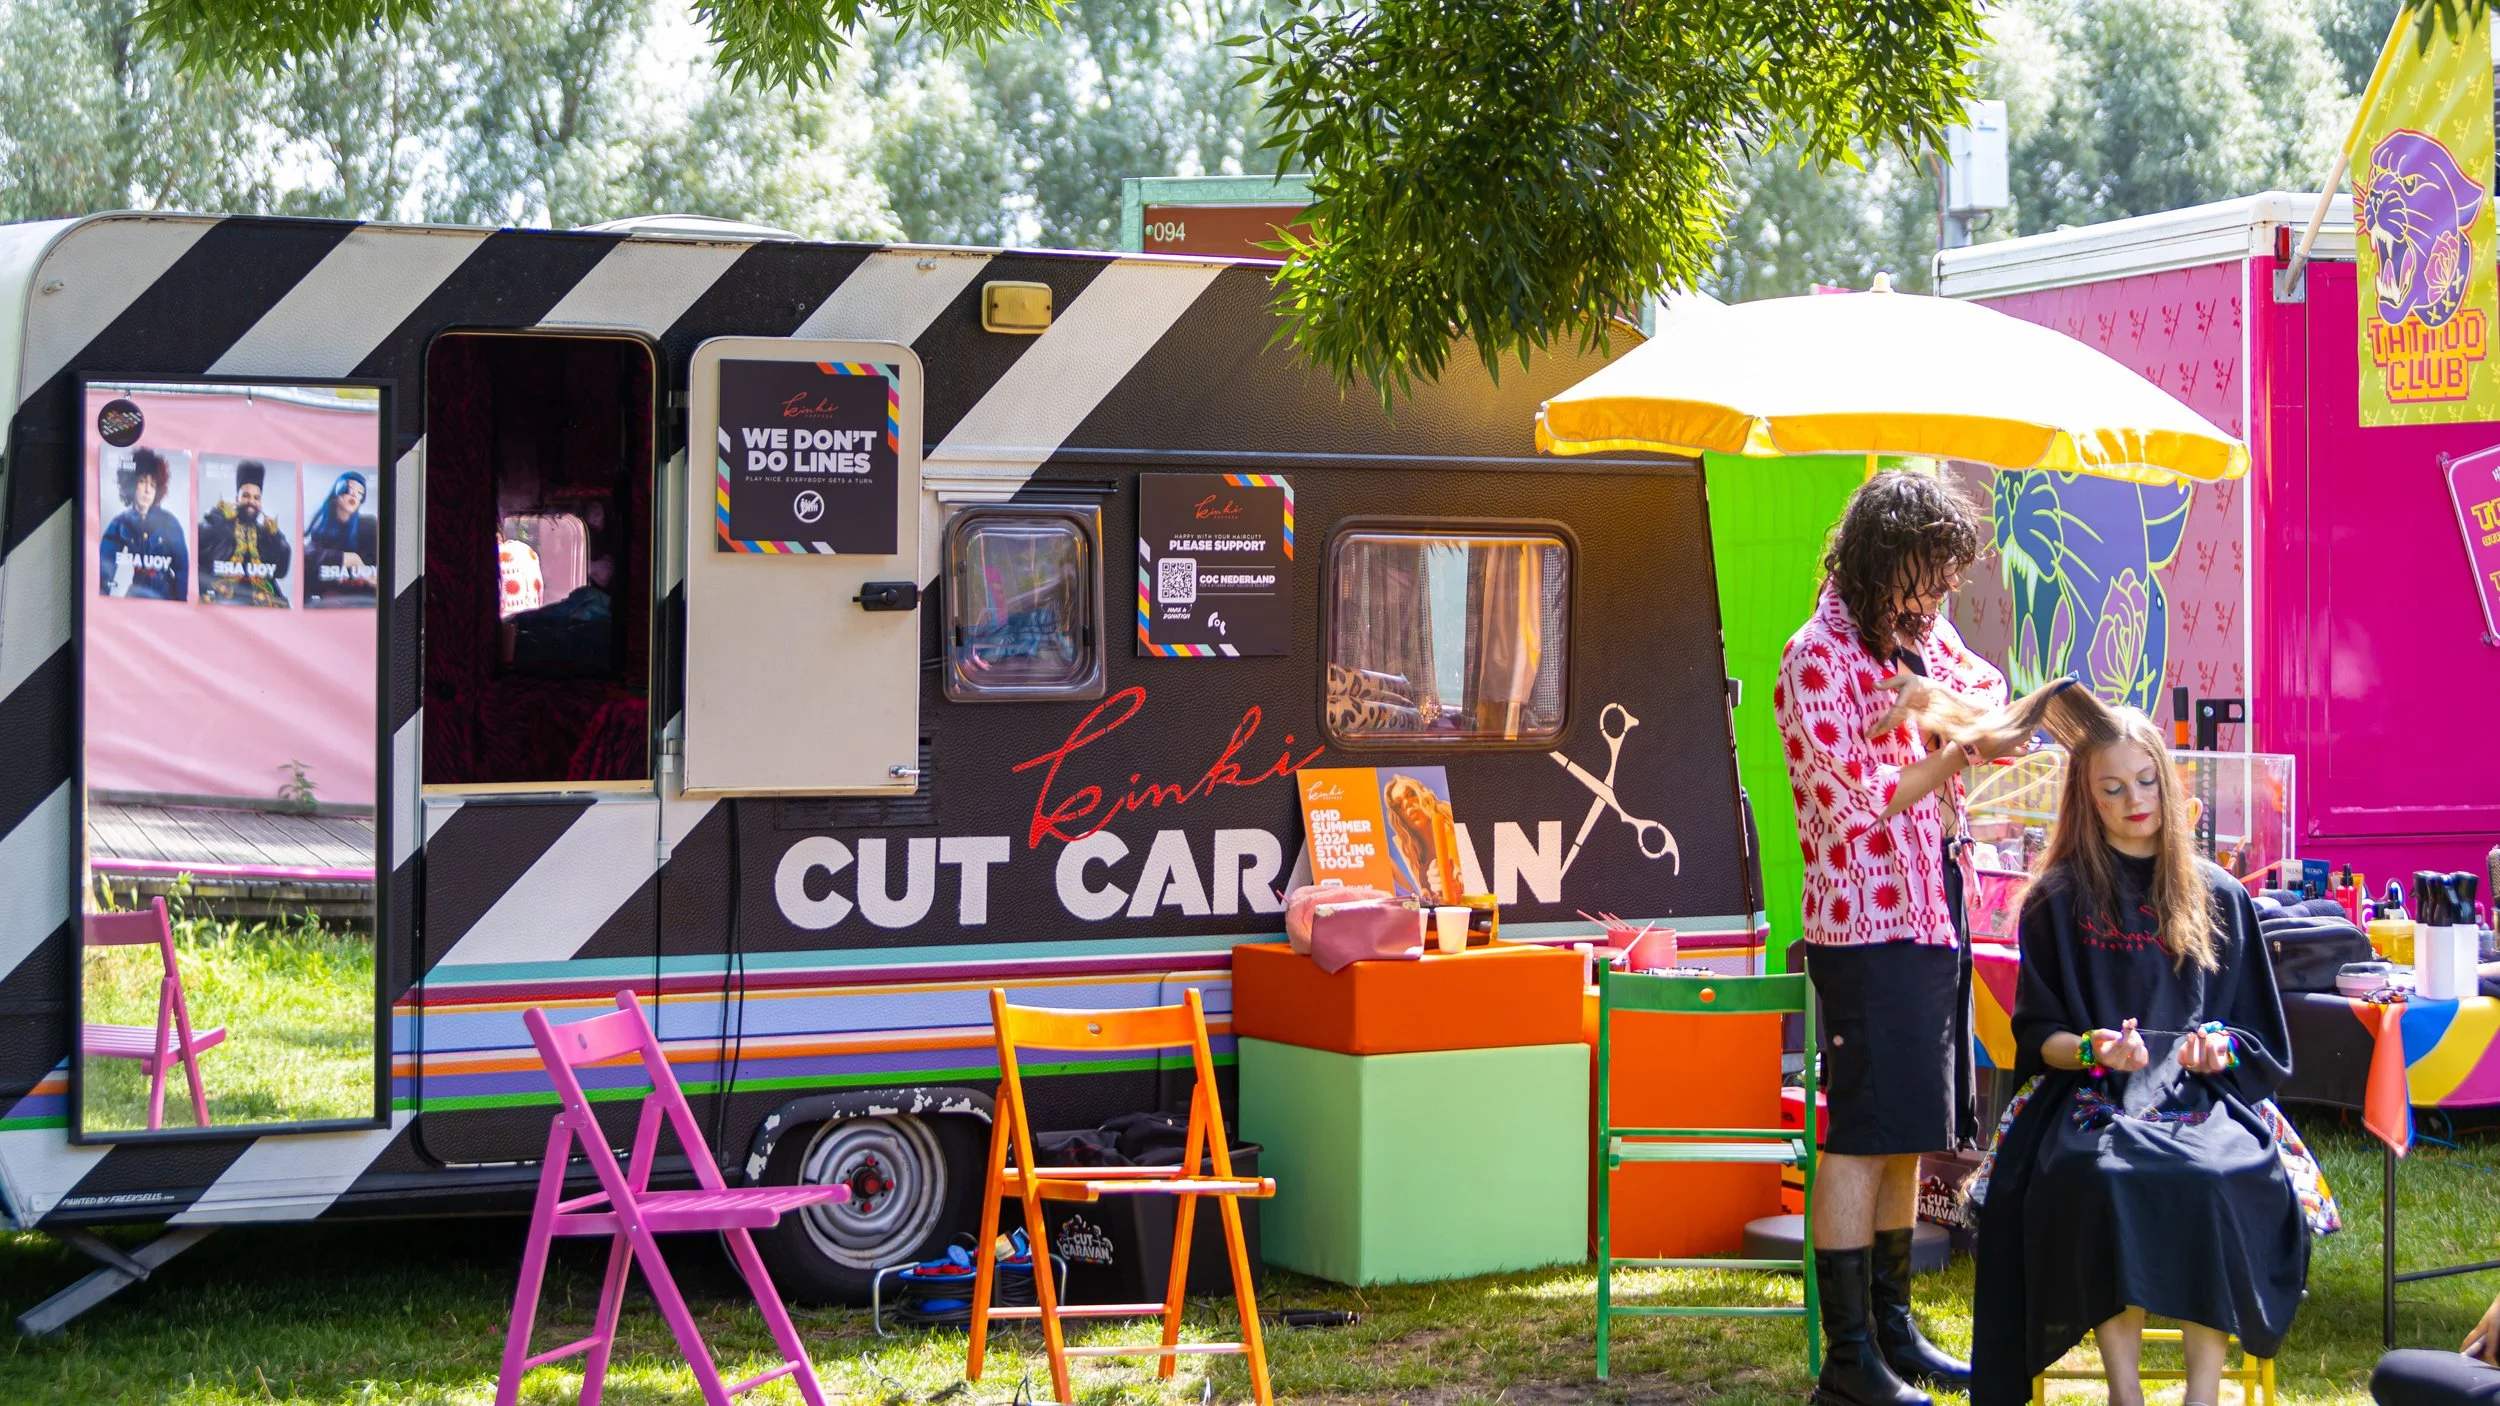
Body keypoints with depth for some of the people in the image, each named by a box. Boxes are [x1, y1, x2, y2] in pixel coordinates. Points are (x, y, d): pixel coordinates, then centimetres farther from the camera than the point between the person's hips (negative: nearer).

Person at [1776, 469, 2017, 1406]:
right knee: (1864, 1133, -6)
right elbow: (1866, 803, -16)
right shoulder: (1817, 658, -12)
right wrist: (1962, 743, -16)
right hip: (1866, 921, -8)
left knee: (1909, 1134, 13)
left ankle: (1892, 1327, 23)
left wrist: (1941, 695, -12)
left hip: (1935, 908, 8)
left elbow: (2002, 718, 6)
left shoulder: (1924, 635, 13)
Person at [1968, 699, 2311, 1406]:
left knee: (2221, 1182, -33)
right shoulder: (2057, 900, 10)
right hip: (2091, 1102, -1)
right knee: (2102, 1180, -35)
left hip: (2202, 1099, 1)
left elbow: (2260, 1037, 16)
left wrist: (2221, 1050, -8)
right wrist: (2090, 1050, -14)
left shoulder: (2219, 897, 15)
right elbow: (2036, 1036, 8)